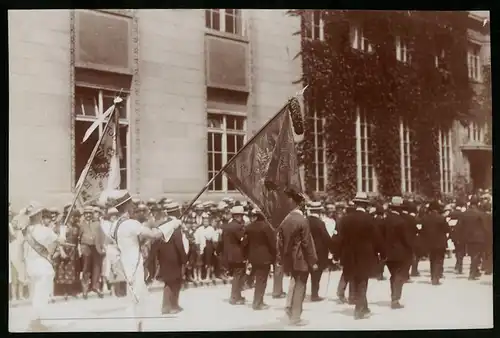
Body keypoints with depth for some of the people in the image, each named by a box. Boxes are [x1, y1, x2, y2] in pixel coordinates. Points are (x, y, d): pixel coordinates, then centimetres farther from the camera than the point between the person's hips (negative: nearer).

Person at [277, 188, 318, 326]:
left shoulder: (285, 220, 1)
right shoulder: (302, 220, -17)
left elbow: (280, 241, 6)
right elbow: (307, 243, -16)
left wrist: (281, 258, 15)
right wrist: (313, 261, -9)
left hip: (289, 258, 6)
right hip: (301, 259, -6)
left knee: (295, 280, 28)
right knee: (300, 286, 4)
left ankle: (289, 306, 20)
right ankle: (295, 318, 12)